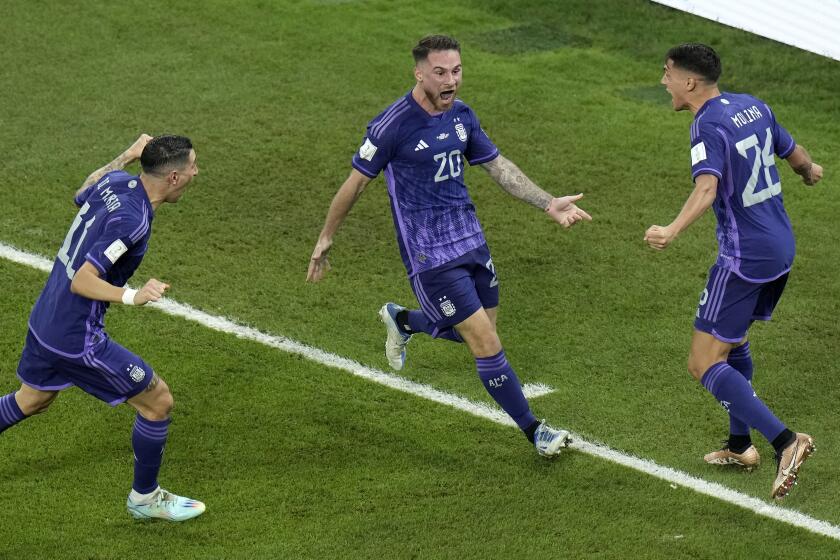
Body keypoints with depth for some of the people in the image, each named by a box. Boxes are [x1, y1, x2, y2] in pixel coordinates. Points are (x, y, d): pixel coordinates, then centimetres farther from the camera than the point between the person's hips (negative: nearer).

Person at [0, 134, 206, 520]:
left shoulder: (113, 181, -3)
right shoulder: (132, 221, -28)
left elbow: (82, 194, 22)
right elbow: (82, 281, -31)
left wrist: (126, 157, 27)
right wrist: (132, 297, -45)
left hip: (44, 321, 9)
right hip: (77, 339, -9)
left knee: (31, 400, 31)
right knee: (158, 402, 5)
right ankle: (145, 498, 22)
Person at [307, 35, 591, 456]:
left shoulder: (462, 116, 3)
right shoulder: (393, 125, -17)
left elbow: (499, 167, 13)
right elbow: (356, 182, -7)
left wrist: (549, 204, 4)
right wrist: (325, 240, 1)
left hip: (470, 240, 7)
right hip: (430, 255, -7)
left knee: (474, 329, 19)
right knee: (487, 343, -8)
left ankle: (401, 320, 45)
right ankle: (534, 431, 5)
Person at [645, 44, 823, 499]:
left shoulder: (709, 125, -17)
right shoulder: (753, 106, 8)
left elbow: (707, 188, -35)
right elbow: (794, 155, 23)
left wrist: (672, 231, -50)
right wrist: (810, 171, 47)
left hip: (744, 257, -9)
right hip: (781, 247, 9)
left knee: (704, 365, -6)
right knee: (733, 343, 28)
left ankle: (785, 442, -17)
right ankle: (740, 445, 36)